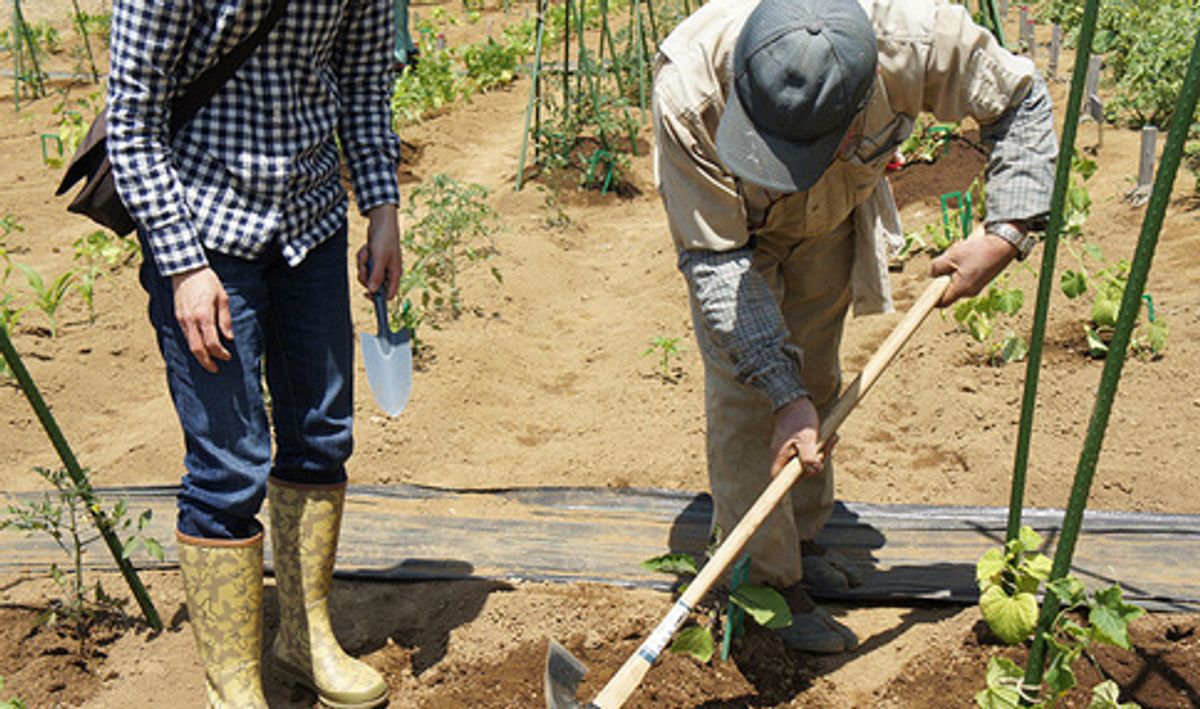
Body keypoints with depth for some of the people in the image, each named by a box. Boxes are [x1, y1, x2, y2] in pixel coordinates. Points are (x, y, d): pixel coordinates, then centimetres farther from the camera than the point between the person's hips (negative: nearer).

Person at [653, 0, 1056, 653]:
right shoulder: (689, 87, -43)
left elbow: (1021, 103, -17)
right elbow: (713, 256, -34)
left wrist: (1006, 234, -27)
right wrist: (784, 395, -39)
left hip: (835, 219, 3)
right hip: (733, 225, -2)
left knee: (816, 381, 11)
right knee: (743, 397, -11)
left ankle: (802, 539, 31)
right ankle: (769, 578, 5)